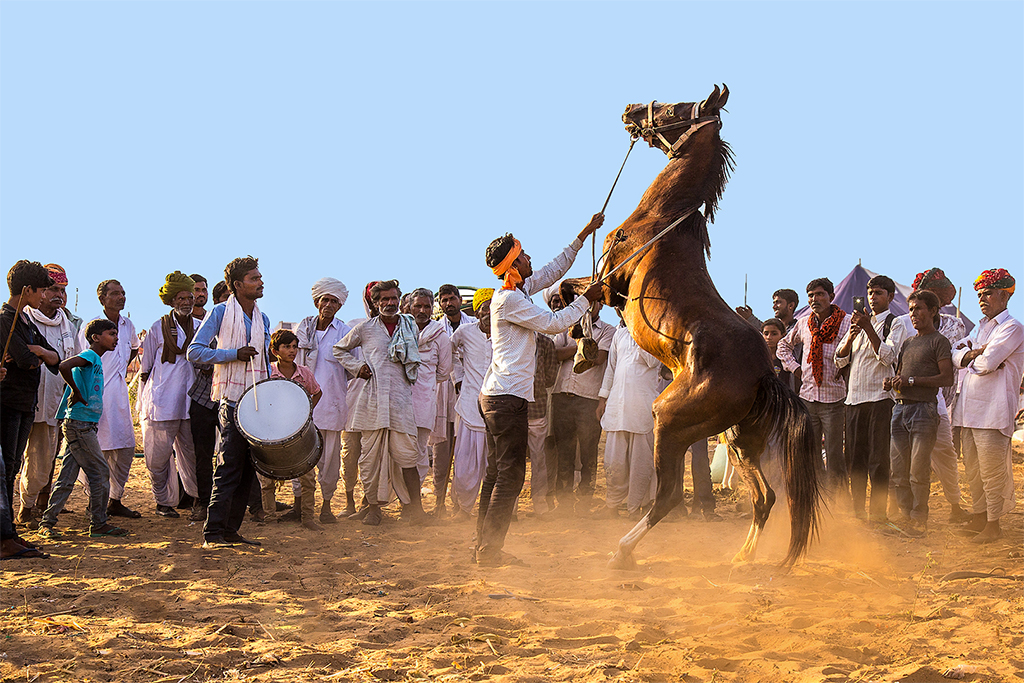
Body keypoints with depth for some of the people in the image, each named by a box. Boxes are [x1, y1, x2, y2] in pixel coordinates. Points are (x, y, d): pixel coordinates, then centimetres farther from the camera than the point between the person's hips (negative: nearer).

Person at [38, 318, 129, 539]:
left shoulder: (95, 361, 18)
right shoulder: (90, 356, -10)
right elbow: (64, 366, -27)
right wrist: (76, 392, -17)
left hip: (79, 426, 9)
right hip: (79, 424, -9)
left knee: (67, 477, 8)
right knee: (100, 472, -4)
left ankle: (47, 522, 10)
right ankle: (99, 524, 3)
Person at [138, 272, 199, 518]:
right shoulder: (158, 328, 5)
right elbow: (146, 368, 9)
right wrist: (143, 404, 5)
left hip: (191, 401, 2)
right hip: (162, 402, -2)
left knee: (192, 452, 1)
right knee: (159, 455, 0)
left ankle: (199, 497, 12)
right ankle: (164, 502, 12)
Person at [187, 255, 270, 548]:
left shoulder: (263, 319, 15)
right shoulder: (222, 312, -3)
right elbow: (195, 351, -8)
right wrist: (234, 354, -16)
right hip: (232, 401, -6)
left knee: (248, 469, 7)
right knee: (229, 467, -11)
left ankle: (231, 529, 13)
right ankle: (213, 532, -8)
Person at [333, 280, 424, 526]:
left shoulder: (411, 328, 14)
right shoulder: (365, 328, 9)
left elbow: (415, 362, 29)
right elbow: (340, 349, 21)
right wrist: (357, 366, 7)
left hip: (400, 398, 0)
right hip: (372, 399, 0)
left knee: (407, 455, -7)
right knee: (370, 455, 1)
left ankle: (416, 509, -2)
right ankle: (372, 506, 11)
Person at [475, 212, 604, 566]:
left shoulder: (518, 289, 14)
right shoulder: (509, 299, -14)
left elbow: (554, 270, 25)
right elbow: (553, 323, -12)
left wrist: (584, 235, 24)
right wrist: (586, 299, 0)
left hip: (495, 396, 10)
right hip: (508, 397, -10)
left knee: (497, 472, 12)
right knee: (511, 474, -8)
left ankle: (484, 546, 16)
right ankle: (490, 550, -7)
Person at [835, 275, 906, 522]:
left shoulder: (894, 323, 1)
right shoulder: (858, 321, 19)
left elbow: (888, 357, -14)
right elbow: (839, 360, 13)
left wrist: (868, 327, -18)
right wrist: (852, 336, -4)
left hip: (881, 397, -6)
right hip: (854, 398, 6)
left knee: (878, 459, -5)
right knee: (855, 457, 7)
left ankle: (877, 511, -1)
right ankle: (856, 509, 14)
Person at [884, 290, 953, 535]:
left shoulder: (939, 341, 0)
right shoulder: (908, 343, 23)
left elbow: (947, 378, -9)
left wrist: (912, 380, -14)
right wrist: (891, 382, 6)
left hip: (924, 409, -7)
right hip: (901, 407, 7)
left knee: (919, 471, -8)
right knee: (897, 471, 3)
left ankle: (919, 520, 1)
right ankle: (905, 516, 12)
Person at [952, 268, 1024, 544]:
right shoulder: (981, 327, 21)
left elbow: (986, 363, -17)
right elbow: (956, 355, 9)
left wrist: (971, 356, 4)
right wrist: (978, 352, -9)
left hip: (993, 411, -8)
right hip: (969, 407, 8)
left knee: (992, 470, -5)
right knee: (973, 469, 13)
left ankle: (993, 524, 3)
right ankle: (979, 517, 23)